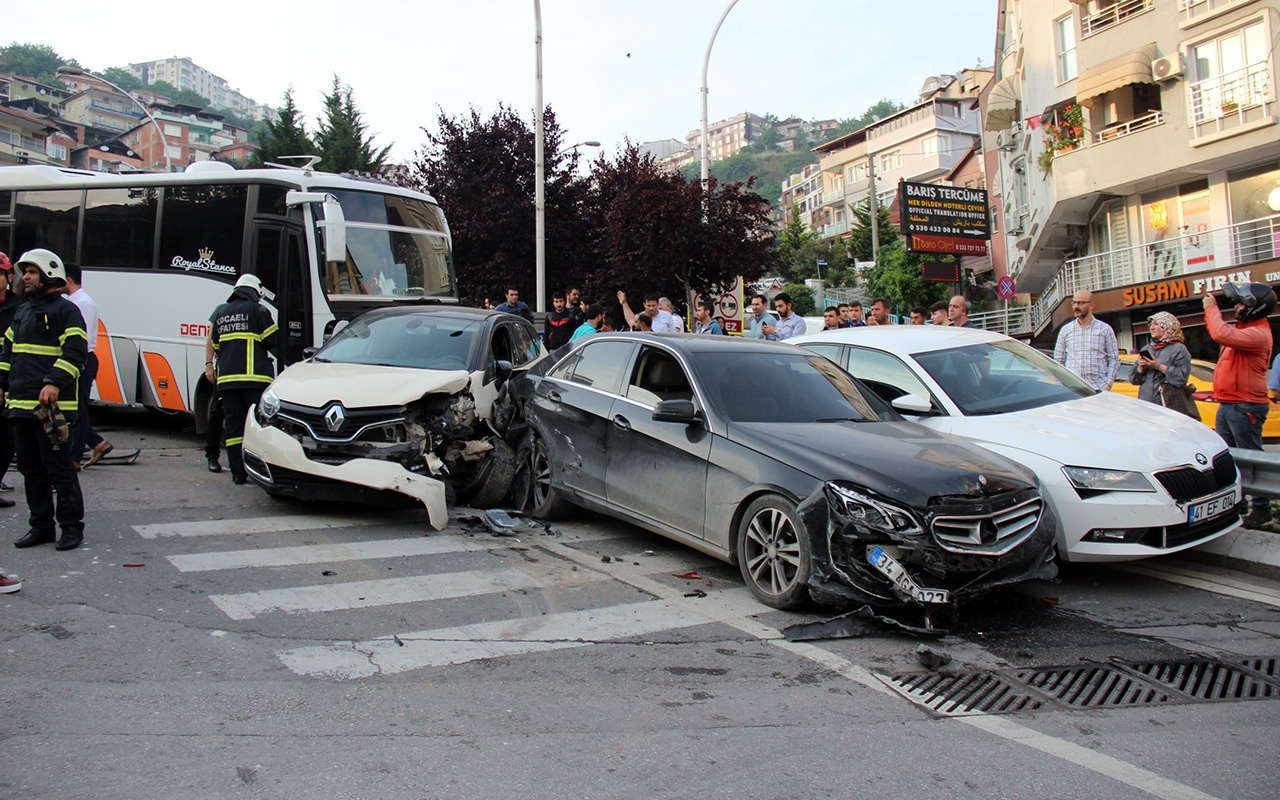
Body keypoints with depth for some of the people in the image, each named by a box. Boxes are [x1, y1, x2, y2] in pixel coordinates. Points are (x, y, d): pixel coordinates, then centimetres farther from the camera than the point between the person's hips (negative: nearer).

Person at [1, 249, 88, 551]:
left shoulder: (66, 310, -5)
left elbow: (76, 351, -15)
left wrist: (55, 383, -24)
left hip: (51, 406, -8)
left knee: (59, 467, -4)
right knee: (30, 468, 12)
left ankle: (72, 526, 4)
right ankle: (41, 526, 20)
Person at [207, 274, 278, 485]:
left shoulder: (221, 313, 18)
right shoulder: (257, 310, -1)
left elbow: (214, 345, 23)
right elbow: (272, 342, -4)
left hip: (226, 378, 5)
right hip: (254, 377, -5)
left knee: (233, 424, 6)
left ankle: (238, 473, 5)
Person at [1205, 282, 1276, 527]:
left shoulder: (1258, 334, -19)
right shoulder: (1245, 330, 16)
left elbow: (1222, 334, -30)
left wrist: (1211, 307, -18)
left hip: (1245, 407, -10)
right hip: (1227, 404, 10)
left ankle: (1261, 507, 6)